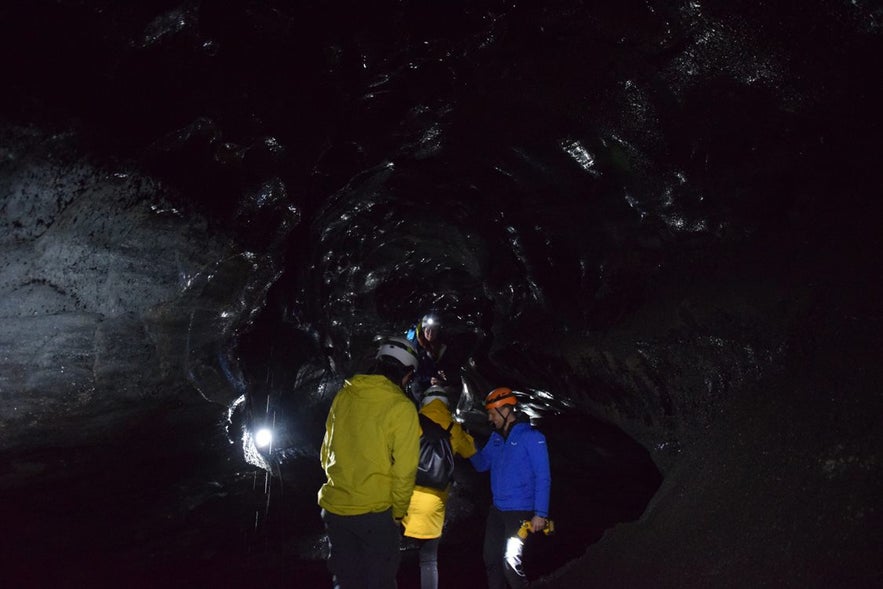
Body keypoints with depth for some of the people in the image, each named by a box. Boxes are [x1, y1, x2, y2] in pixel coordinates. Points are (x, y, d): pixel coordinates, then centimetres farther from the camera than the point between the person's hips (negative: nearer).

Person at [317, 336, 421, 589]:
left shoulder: (343, 395, 1)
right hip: (375, 511, -5)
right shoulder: (401, 408, -14)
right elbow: (403, 470, -14)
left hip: (334, 508, 5)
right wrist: (398, 512, 0)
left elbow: (326, 451, 9)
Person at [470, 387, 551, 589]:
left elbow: (543, 478, -13)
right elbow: (481, 464, 15)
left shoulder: (531, 437, -11)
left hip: (520, 511, -7)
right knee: (491, 559, 11)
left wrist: (540, 513, -18)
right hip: (497, 509, 7)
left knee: (510, 562, -9)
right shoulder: (496, 437, 9)